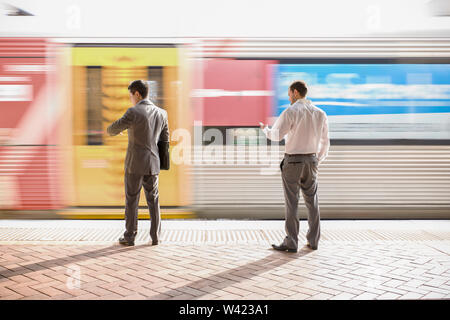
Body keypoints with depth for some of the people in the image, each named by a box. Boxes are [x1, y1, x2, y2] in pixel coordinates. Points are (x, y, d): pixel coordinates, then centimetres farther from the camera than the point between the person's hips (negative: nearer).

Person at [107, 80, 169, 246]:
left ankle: (130, 237, 12)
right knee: (153, 200, 12)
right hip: (153, 165, 5)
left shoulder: (133, 112, -14)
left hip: (134, 164, -5)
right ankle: (155, 237, 13)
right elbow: (165, 141, 10)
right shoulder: (162, 113, 4)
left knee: (131, 200, 6)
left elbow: (113, 129, -4)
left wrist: (110, 130, 21)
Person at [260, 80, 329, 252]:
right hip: (311, 161, 5)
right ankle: (313, 240, 17)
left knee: (292, 203, -1)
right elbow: (325, 142, 10)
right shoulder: (320, 113, 7)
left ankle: (291, 243, 2)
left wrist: (265, 128, 7)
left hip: (293, 161, -5)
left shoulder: (291, 112, -10)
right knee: (312, 201, 12)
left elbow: (276, 135, -13)